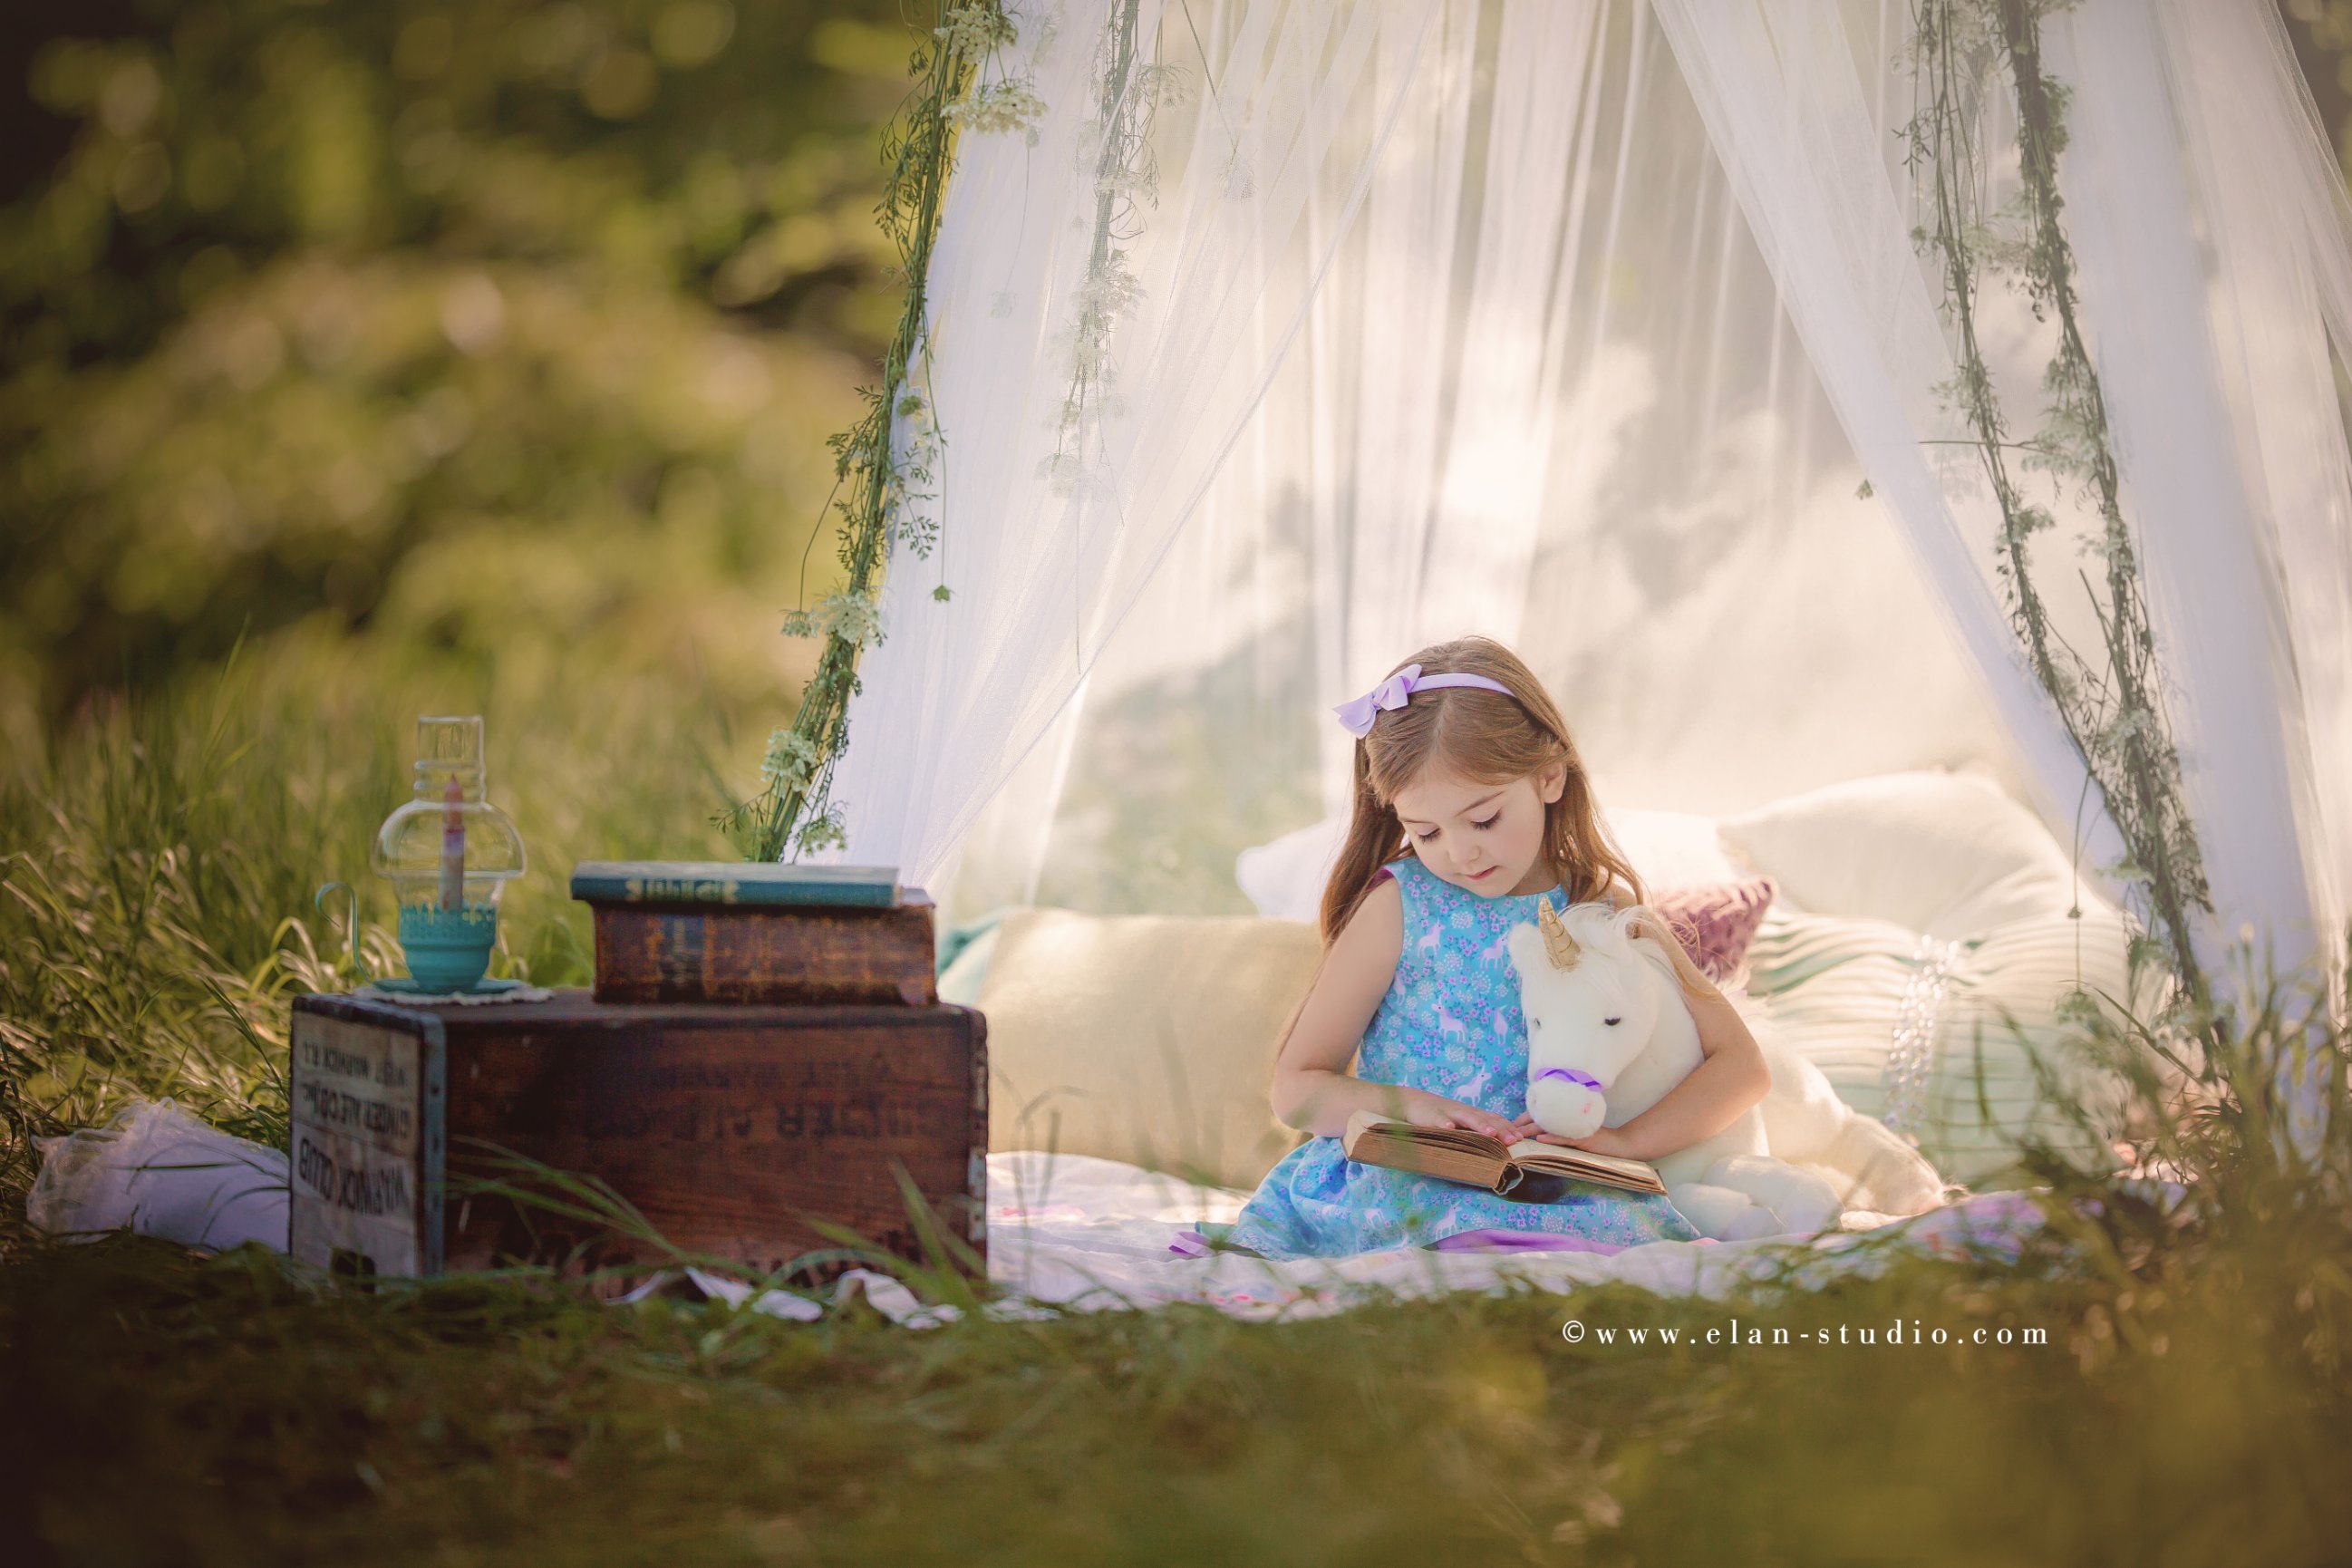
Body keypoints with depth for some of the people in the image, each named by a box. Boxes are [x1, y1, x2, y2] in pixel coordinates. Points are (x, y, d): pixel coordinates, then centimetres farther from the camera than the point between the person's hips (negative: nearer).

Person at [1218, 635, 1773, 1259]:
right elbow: (1296, 1089, 3)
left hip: (1540, 1196, 1)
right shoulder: (1402, 903, 2)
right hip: (1392, 1181, -1)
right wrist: (1404, 1105, -16)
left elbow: (1743, 1067, 5)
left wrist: (1625, 1139, -10)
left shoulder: (1605, 911, 6)